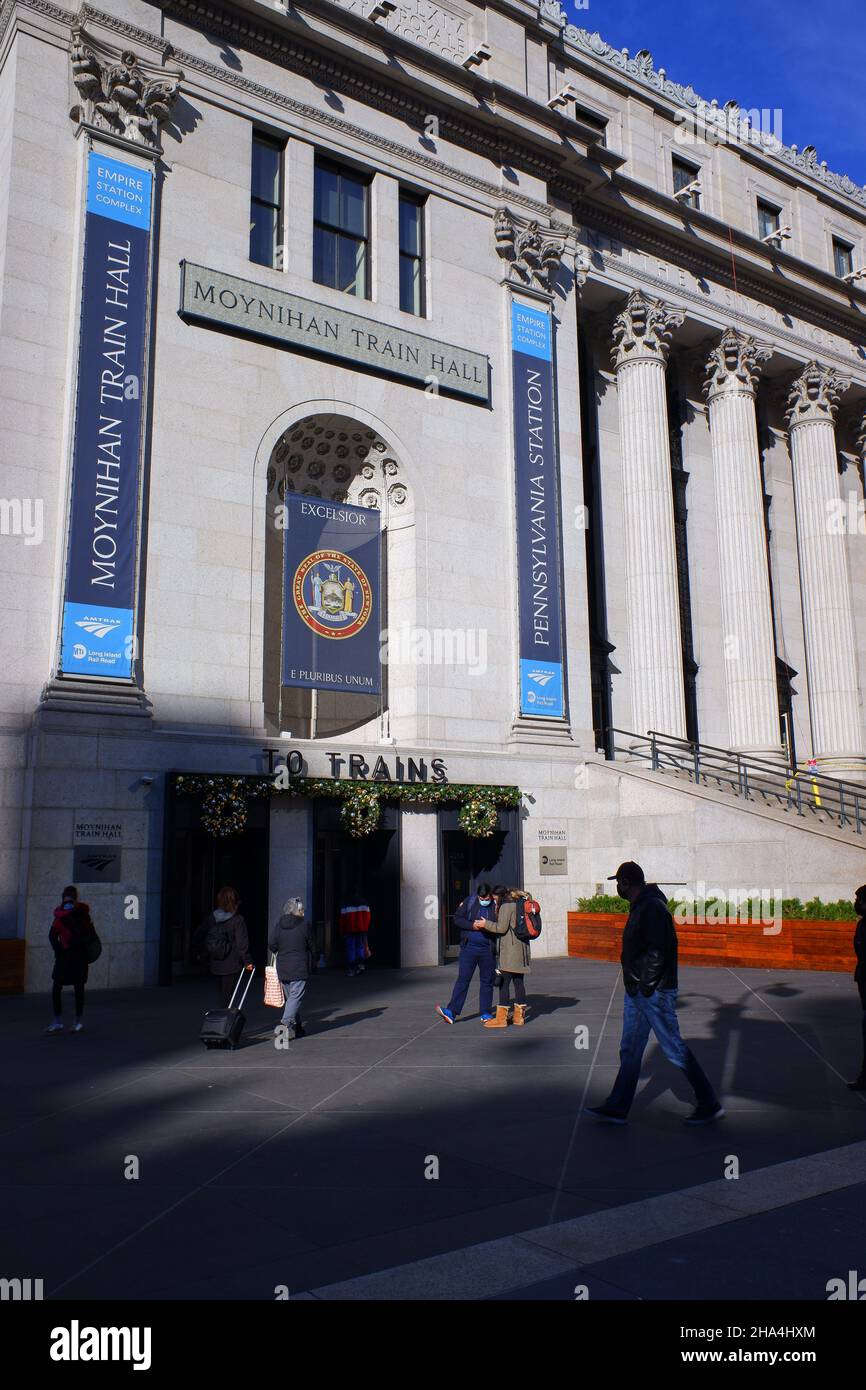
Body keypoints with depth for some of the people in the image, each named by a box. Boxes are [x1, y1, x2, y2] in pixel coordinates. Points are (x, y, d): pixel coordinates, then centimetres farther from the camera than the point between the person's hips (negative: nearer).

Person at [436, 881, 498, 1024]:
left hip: (487, 949, 0)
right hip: (469, 947, 0)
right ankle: (452, 1012, -4)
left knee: (487, 981, 9)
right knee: (462, 979, -2)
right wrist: (472, 925, -13)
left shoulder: (496, 906, -5)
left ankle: (486, 1014, 20)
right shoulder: (469, 902, 0)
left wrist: (487, 925, -19)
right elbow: (457, 919, 2)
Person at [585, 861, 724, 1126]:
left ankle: (710, 1104, 12)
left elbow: (658, 950, -25)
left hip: (655, 993, -10)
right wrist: (634, 984, 13)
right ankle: (617, 1108, 18)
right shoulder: (639, 907, 13)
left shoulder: (653, 908, -18)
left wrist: (647, 985, -19)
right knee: (630, 1050, 12)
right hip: (636, 993, 10)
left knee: (675, 1049, -1)